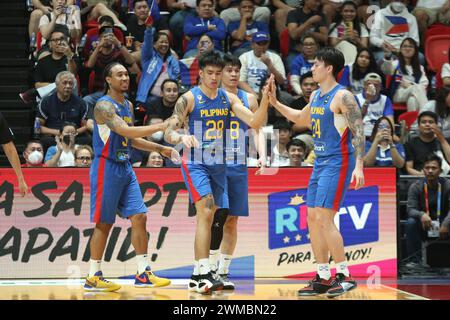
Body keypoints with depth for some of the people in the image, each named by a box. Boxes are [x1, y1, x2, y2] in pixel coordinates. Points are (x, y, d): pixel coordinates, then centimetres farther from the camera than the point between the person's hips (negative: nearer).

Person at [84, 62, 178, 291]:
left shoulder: (128, 105, 14)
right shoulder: (104, 106, -15)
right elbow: (125, 131, -29)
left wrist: (160, 149, 14)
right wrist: (161, 127, -30)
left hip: (125, 168, 8)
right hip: (107, 168, -8)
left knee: (139, 218, 1)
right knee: (104, 223, -3)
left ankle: (143, 274, 5)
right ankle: (93, 277, 6)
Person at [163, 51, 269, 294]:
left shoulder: (228, 98, 6)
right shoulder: (189, 99, -6)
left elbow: (254, 122, -2)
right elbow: (168, 132, -11)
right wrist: (182, 137, -33)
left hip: (218, 165, 6)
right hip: (195, 163, -6)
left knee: (208, 217, 10)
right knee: (205, 211, -20)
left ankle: (197, 275, 19)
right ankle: (204, 273, -25)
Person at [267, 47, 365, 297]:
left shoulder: (342, 96, -13)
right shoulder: (316, 96, 14)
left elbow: (358, 131, -18)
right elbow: (301, 119, 33)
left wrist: (359, 166, -26)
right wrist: (275, 103, 27)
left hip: (338, 164, -9)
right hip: (320, 163, 9)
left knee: (324, 219, -14)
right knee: (313, 218, 8)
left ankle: (345, 276, -6)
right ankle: (323, 278, 14)